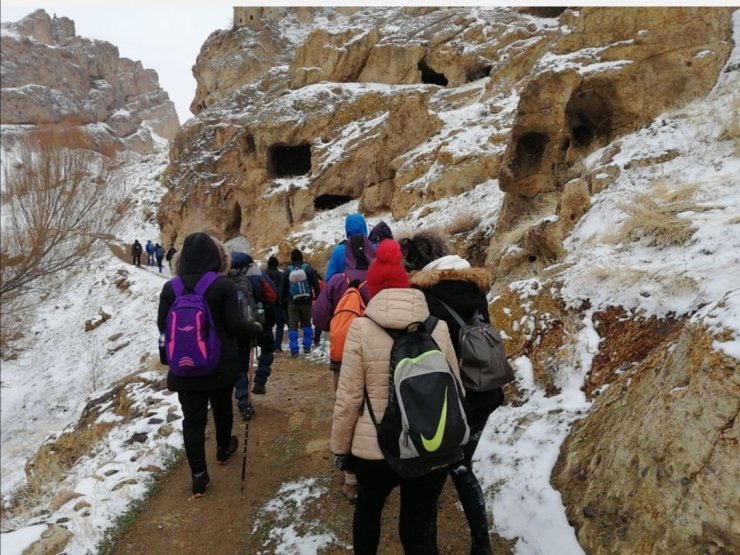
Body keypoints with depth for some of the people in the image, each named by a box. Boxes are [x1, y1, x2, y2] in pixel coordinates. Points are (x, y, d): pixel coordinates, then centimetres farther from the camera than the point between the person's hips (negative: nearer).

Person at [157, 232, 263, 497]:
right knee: (222, 408, 23)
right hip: (221, 363, -1)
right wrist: (256, 328, 3)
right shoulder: (224, 285, -15)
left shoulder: (170, 288, -5)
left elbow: (163, 326, 3)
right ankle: (223, 449, 45)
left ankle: (199, 476, 9)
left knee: (193, 418, 7)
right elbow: (235, 325, -17)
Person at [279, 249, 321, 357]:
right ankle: (307, 346, 14)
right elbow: (316, 285, -2)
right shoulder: (308, 268, -1)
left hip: (293, 303, 0)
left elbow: (282, 288, 5)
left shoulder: (287, 270, 0)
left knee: (293, 326, 3)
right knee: (307, 324, 15)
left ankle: (294, 350, -3)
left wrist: (282, 301, 14)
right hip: (306, 301, 1)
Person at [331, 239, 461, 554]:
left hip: (374, 447, -1)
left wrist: (340, 446, 5)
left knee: (368, 508, 26)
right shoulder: (438, 328, -3)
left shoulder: (362, 329, -11)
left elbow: (349, 398, -9)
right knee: (419, 527, 14)